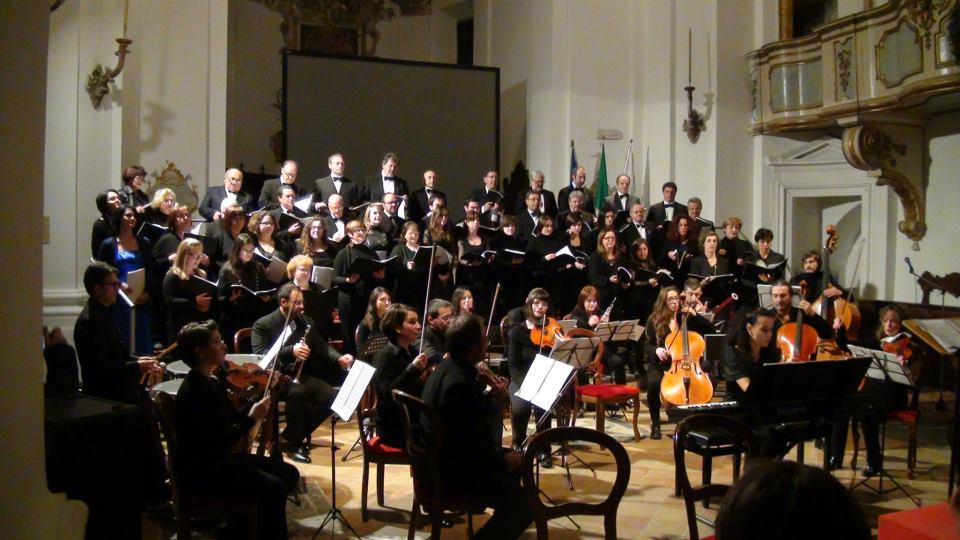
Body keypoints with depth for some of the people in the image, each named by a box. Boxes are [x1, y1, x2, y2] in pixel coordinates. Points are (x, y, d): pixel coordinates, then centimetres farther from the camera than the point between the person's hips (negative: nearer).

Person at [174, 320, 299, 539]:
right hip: (201, 471, -10)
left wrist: (262, 396, 1)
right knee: (273, 487, -22)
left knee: (289, 473, 6)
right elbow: (218, 444, -27)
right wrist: (252, 419, -23)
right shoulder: (194, 392, -24)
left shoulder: (212, 382, 7)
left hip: (219, 460, 10)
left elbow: (233, 417, 12)